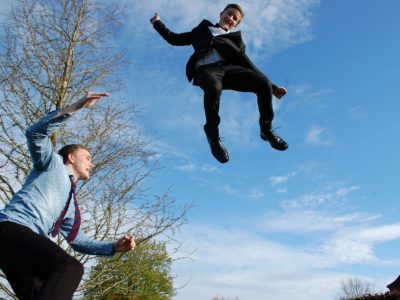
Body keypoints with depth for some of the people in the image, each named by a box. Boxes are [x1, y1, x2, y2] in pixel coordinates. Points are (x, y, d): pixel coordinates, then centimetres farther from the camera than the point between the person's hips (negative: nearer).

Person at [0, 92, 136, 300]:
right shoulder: (53, 163, 14)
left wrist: (113, 247, 18)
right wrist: (75, 107, -13)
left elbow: (76, 239, 31)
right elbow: (35, 134, -5)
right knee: (70, 268, -31)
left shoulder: (70, 204, 31)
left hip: (28, 245, 9)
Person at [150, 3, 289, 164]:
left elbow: (246, 63, 21)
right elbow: (175, 39, 38)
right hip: (206, 69, -2)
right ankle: (213, 136, -18)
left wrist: (272, 86, 10)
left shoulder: (235, 38, 33)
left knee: (263, 82, -26)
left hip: (230, 68, 2)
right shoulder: (202, 30, 36)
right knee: (213, 88, -40)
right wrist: (157, 23, 34)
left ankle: (266, 129, -4)